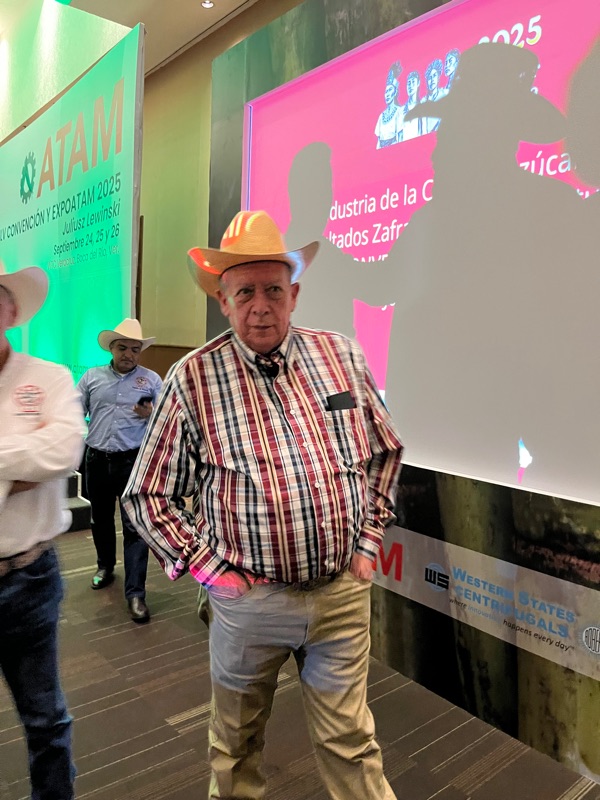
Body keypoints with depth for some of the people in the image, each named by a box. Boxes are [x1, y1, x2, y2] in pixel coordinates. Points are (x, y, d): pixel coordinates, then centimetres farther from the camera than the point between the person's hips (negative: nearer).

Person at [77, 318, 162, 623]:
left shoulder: (152, 379, 2)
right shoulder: (92, 377, 7)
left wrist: (151, 414, -18)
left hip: (133, 461, -3)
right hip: (97, 459, 3)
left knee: (135, 526, -6)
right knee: (100, 519, 19)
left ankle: (135, 593, -1)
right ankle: (105, 566, 44)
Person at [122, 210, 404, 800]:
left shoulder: (341, 357, -1)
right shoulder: (193, 379, -9)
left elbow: (385, 452, 12)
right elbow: (147, 493, -2)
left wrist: (369, 539, 6)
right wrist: (206, 566, -7)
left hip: (343, 592, 1)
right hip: (248, 597, -1)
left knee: (349, 741, 16)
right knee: (236, 741, 22)